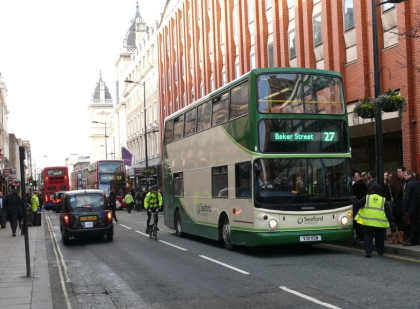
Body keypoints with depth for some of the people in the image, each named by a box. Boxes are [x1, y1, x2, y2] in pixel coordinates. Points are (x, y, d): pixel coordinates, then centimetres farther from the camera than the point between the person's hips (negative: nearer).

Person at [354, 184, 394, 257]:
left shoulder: (367, 198, 0)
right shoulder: (383, 200, 4)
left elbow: (358, 204, -1)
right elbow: (388, 212, 4)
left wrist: (355, 201, 19)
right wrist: (391, 219, 16)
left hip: (367, 222, -1)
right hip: (380, 223, 1)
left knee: (368, 237, 2)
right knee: (379, 238, 18)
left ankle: (368, 251, -11)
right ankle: (380, 251, 27)